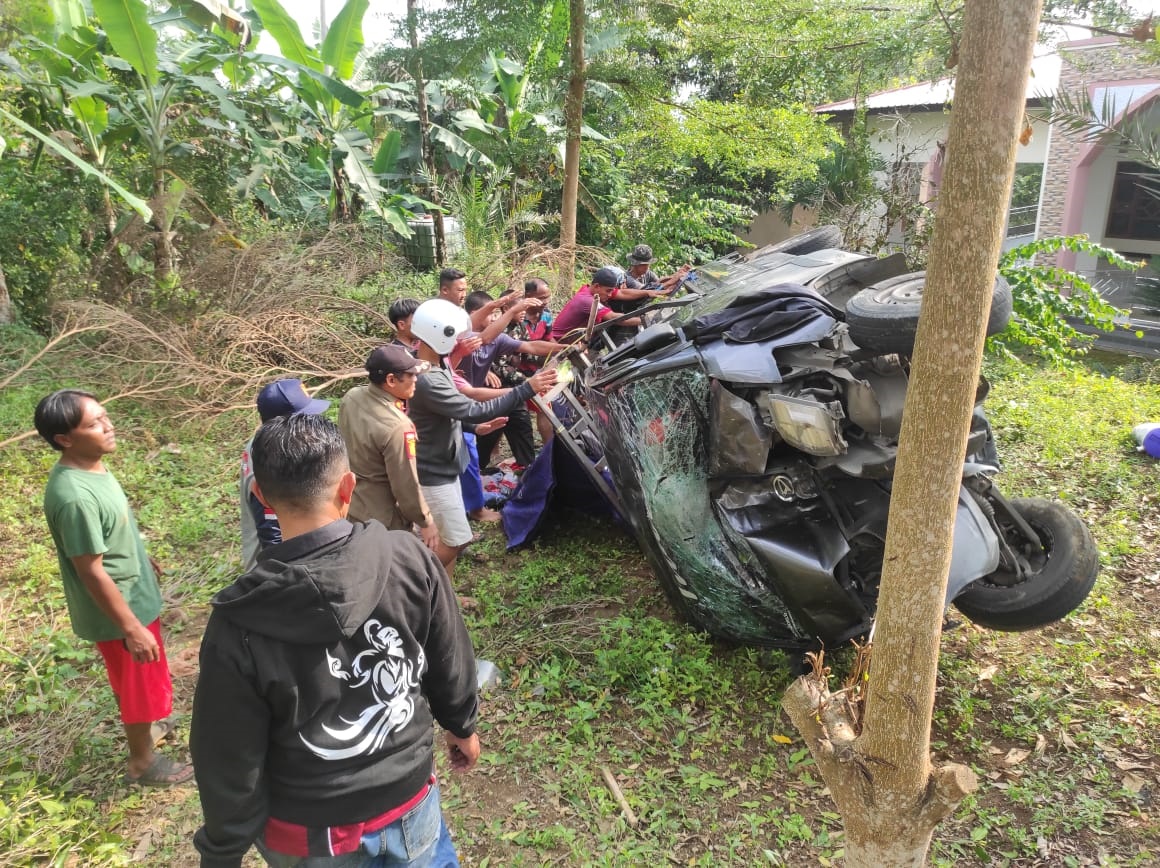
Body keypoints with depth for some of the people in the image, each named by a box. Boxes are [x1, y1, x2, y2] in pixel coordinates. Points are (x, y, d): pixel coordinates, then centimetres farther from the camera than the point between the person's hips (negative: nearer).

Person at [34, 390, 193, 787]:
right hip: (118, 607, -9)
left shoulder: (91, 466, -5)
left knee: (131, 680, 30)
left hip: (132, 593, 9)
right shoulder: (75, 496, -34)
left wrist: (141, 559, 26)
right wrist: (132, 629, -22)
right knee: (142, 684, 12)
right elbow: (92, 572, -28)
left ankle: (138, 725, 54)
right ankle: (142, 761, 34)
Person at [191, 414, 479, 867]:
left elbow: (231, 764, -14)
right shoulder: (411, 558, -20)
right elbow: (452, 663, -5)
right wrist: (462, 725, 15)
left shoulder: (240, 624, -25)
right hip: (411, 802, 1)